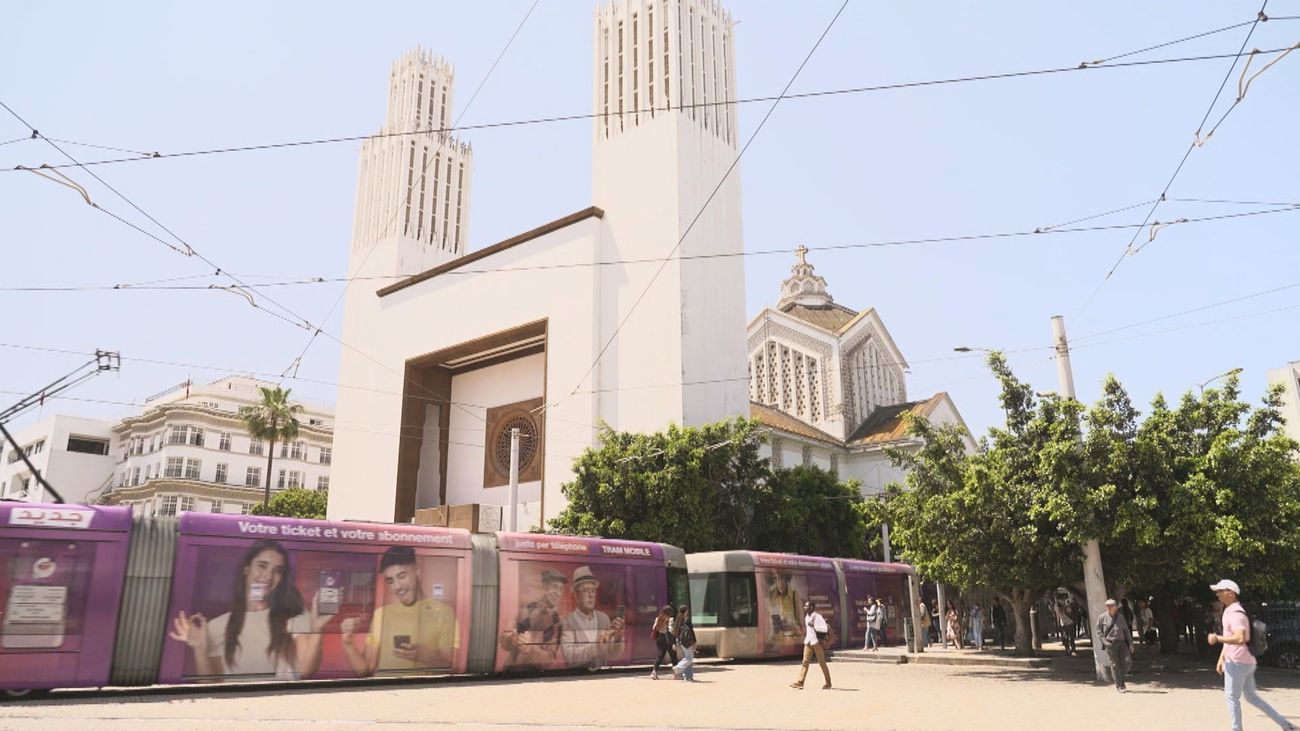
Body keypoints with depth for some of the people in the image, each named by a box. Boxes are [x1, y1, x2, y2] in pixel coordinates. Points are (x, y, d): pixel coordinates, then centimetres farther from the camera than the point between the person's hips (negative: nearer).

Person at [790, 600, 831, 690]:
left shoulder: (818, 616, -13)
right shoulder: (807, 617, 12)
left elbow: (825, 629, -21)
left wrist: (814, 625, -25)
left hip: (817, 642, -7)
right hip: (808, 642, 7)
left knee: (822, 662, 2)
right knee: (805, 661, -2)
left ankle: (828, 683, 14)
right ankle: (800, 682, -8)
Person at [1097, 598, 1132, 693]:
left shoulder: (1120, 617, 12)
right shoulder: (1102, 618, 1)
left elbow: (1126, 630, 15)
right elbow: (1098, 631, 2)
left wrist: (1130, 643, 9)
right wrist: (1105, 641, -10)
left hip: (1121, 642, 3)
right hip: (1110, 644, -3)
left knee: (1127, 661, -9)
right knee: (1114, 664, -2)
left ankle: (1121, 679, 16)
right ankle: (1119, 686, 7)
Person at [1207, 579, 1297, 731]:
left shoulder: (1235, 613, -18)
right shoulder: (1228, 611, 14)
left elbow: (1239, 639, -30)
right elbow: (1229, 637, 23)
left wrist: (1217, 638, -22)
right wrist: (1222, 658, 22)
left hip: (1238, 662, -10)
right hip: (1246, 662, 10)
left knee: (1232, 696, -2)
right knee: (1251, 697, 17)